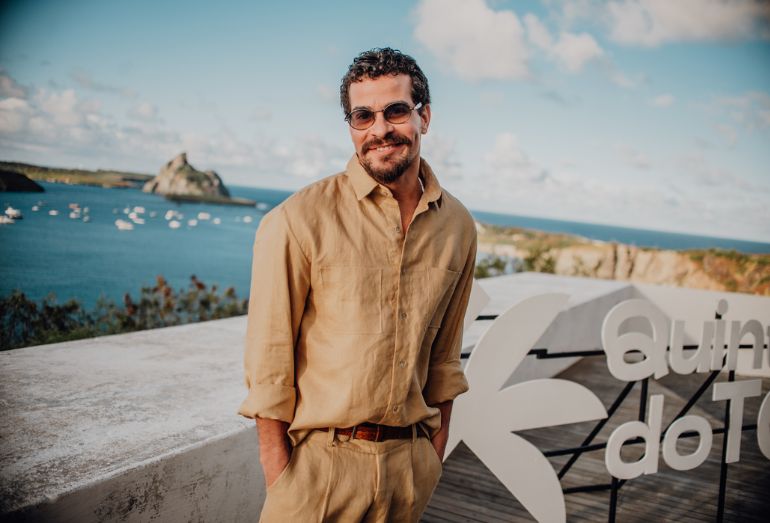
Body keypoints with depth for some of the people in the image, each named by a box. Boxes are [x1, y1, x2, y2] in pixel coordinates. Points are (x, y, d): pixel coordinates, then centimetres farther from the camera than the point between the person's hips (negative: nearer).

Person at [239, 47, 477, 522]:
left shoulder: (457, 226, 1)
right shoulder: (300, 221, -13)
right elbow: (270, 361, -10)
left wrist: (436, 449, 12)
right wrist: (277, 474, -10)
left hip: (410, 463, 4)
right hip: (320, 463, -4)